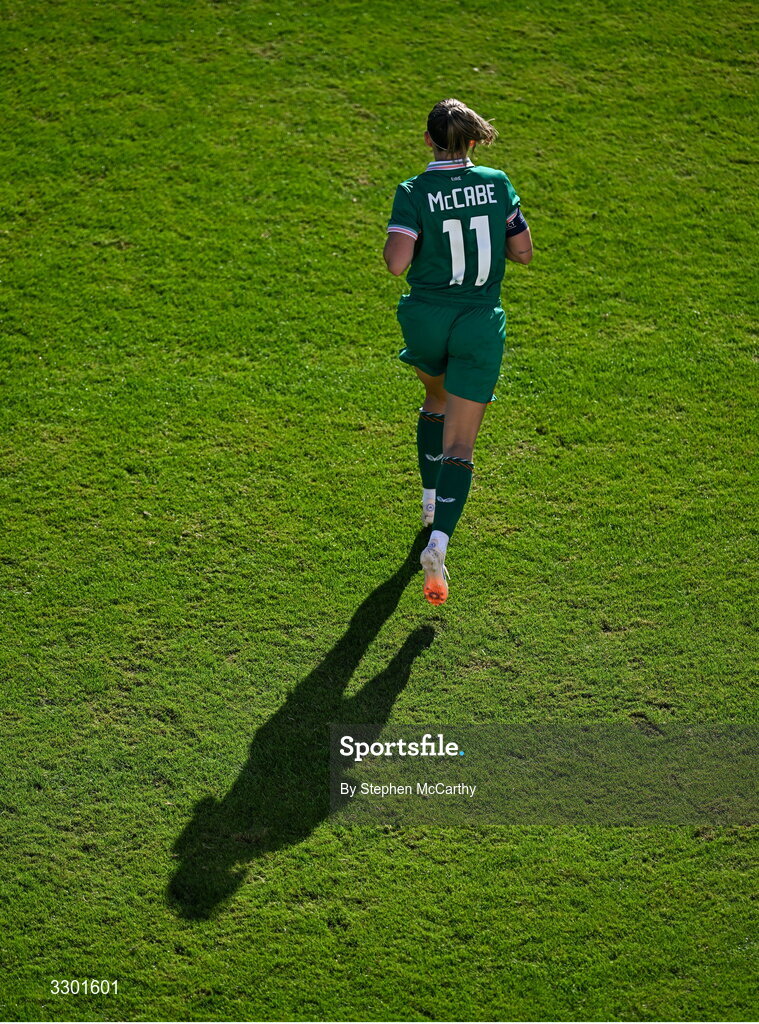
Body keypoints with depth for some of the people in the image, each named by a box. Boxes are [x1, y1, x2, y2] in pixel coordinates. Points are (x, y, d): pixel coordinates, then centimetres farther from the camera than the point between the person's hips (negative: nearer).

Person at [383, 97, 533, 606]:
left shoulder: (414, 192, -9)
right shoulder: (497, 183, -2)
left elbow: (397, 261, -20)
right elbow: (523, 252, 3)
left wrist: (397, 239, 1)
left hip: (426, 320, 1)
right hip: (480, 324, 0)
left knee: (437, 398, 32)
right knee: (460, 447, 0)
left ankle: (431, 501, 39)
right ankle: (439, 539, -18)